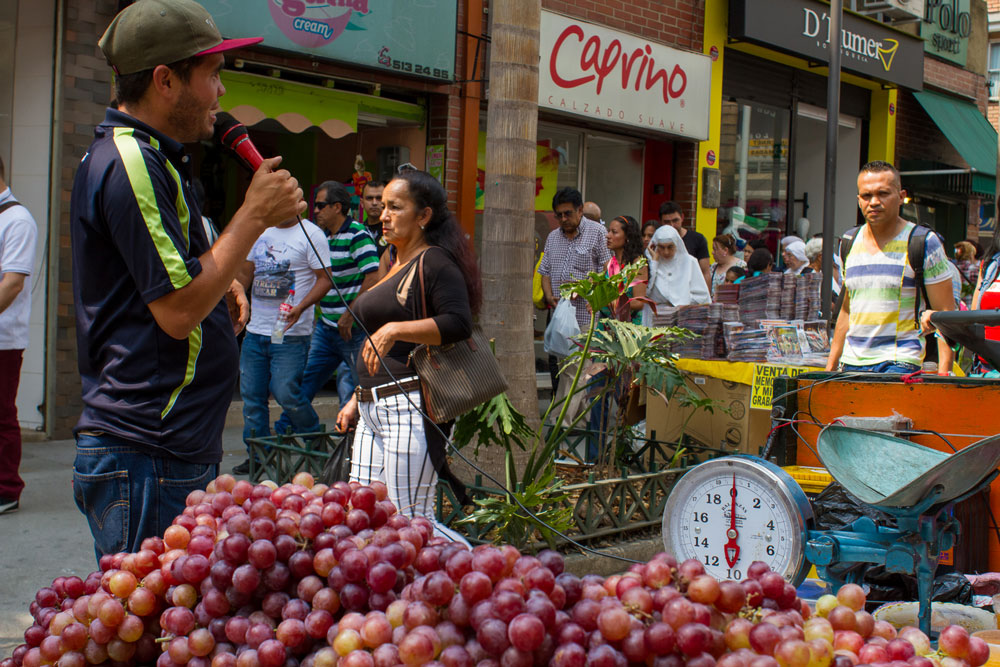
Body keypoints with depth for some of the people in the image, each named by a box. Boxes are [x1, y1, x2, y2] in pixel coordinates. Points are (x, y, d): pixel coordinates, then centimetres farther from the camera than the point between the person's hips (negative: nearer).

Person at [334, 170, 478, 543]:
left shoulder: (435, 262, -7)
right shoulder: (395, 266, 22)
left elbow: (458, 323, -23)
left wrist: (395, 329, -28)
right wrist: (358, 400, 26)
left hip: (410, 408, -10)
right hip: (373, 409, 10)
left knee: (412, 520, -11)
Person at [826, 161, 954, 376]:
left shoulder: (924, 243, -2)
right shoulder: (851, 243, 12)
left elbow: (946, 314, -4)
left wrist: (943, 374, -14)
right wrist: (830, 366, 16)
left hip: (900, 363, -5)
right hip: (851, 364, 5)